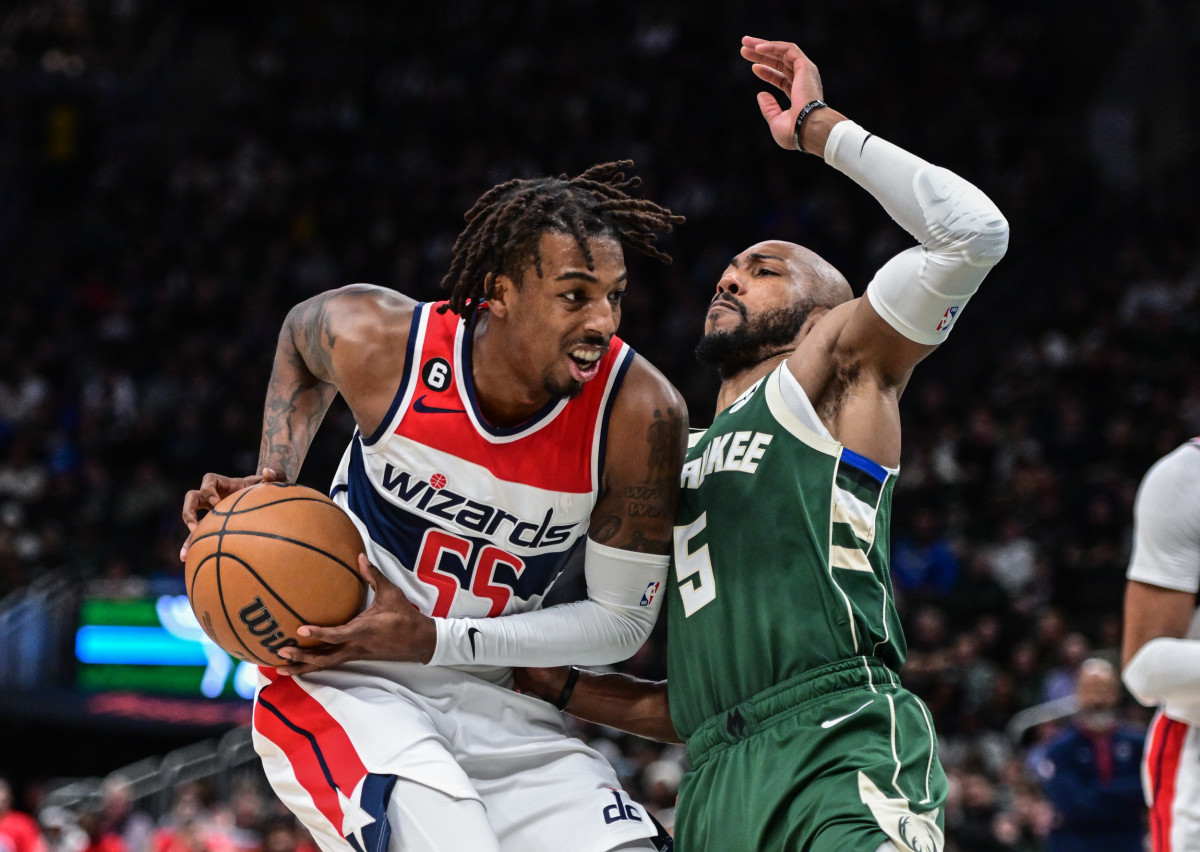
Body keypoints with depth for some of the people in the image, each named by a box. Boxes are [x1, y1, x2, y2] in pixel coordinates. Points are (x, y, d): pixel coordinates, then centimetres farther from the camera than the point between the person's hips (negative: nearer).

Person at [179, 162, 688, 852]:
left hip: (494, 703, 3)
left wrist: (432, 640, -19)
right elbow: (301, 338, 12)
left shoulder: (641, 412, -18)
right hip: (339, 684, -3)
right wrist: (273, 483, -3)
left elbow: (623, 620, -10)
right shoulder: (379, 340, -16)